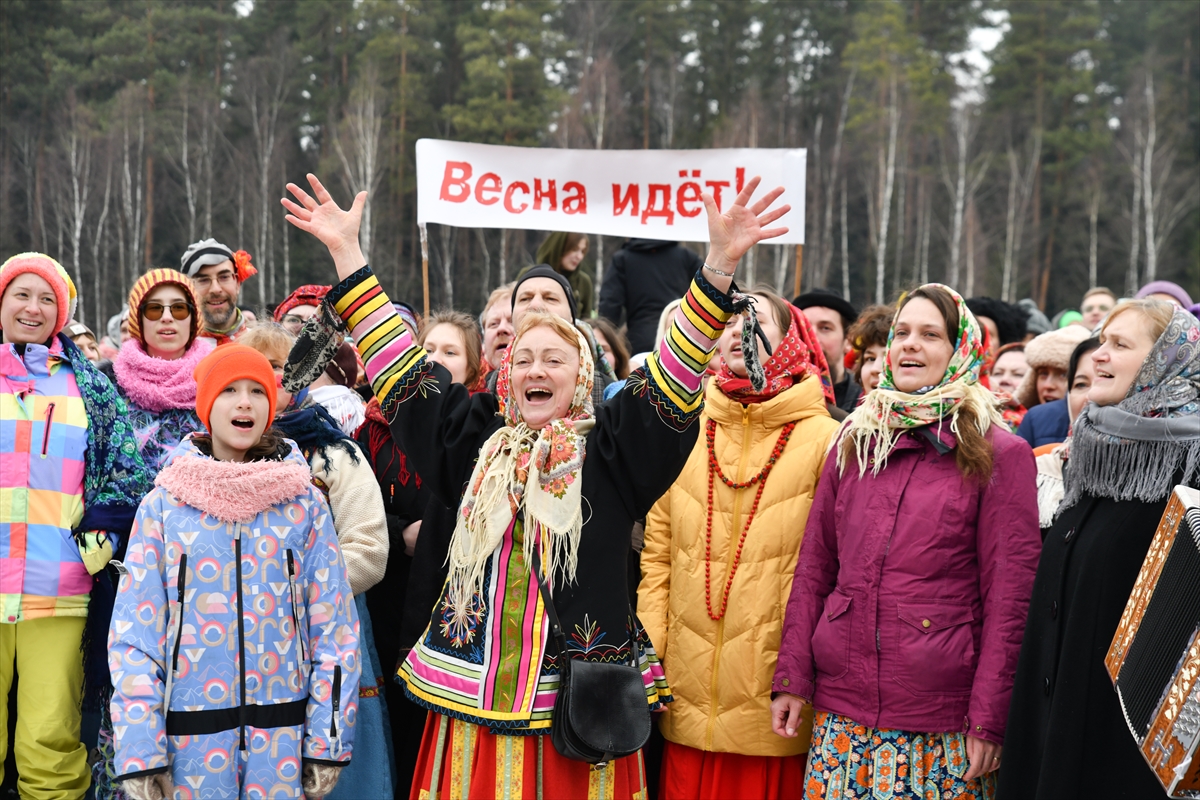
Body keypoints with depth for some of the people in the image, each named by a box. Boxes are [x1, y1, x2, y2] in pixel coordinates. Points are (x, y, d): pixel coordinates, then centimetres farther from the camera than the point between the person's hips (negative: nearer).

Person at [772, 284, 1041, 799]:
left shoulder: (999, 455, -3)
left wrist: (990, 719, -10)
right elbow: (813, 568, 11)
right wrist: (793, 678, 5)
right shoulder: (853, 444, 10)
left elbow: (1009, 597, -6)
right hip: (841, 708, 4)